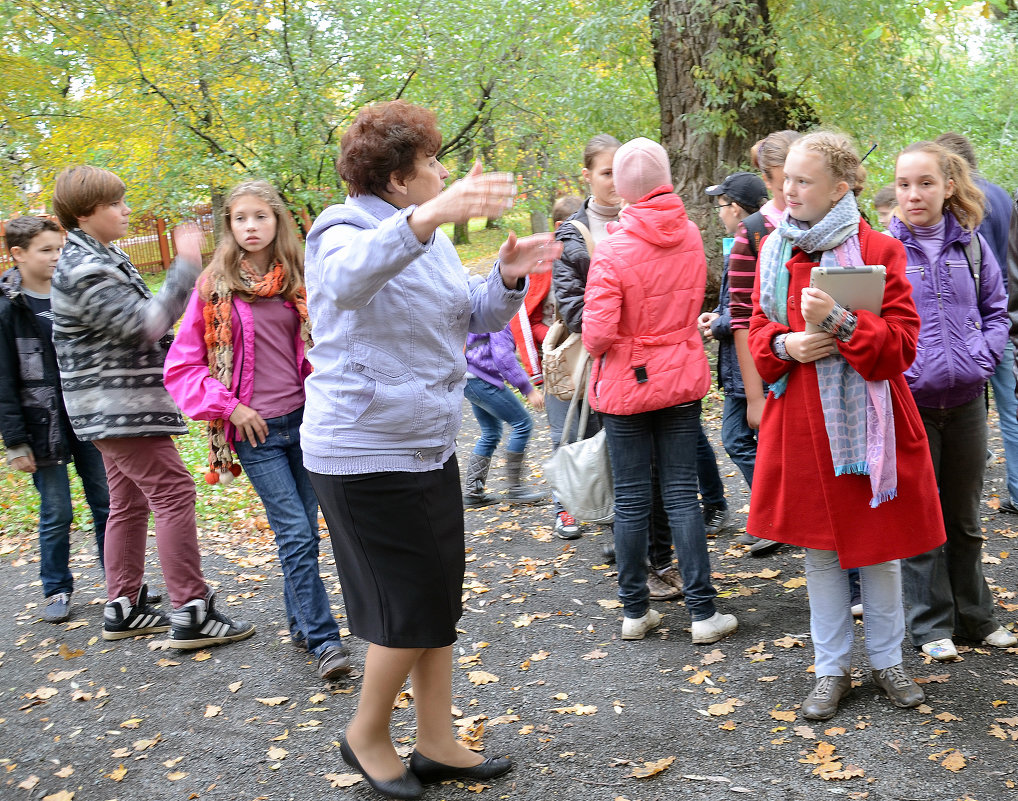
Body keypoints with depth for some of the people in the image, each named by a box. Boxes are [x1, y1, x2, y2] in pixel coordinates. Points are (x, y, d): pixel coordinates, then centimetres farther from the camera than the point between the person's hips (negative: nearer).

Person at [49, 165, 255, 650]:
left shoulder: (105, 258, 15)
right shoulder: (85, 269, -18)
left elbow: (140, 321, 23)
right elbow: (144, 325, -25)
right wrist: (186, 266, -24)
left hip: (115, 407, 11)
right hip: (119, 407, -11)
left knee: (129, 501, 15)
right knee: (173, 493, -10)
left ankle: (123, 608, 24)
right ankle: (191, 613, -8)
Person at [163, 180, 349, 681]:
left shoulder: (300, 281, 6)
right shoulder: (214, 288, -2)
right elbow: (180, 367, 0)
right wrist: (229, 407, -8)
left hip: (305, 420, 3)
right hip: (256, 432, -3)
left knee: (303, 531, 9)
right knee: (296, 534, -8)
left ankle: (300, 623, 26)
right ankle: (323, 640, -2)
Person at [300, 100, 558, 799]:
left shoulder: (430, 235, 13)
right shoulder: (344, 230, -15)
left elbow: (479, 315, 13)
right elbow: (347, 279, -40)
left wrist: (509, 277, -9)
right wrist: (426, 218, -56)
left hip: (431, 447, 9)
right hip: (366, 456, -9)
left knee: (441, 604, 14)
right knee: (413, 609, -2)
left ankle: (439, 744, 27)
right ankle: (367, 734, 21)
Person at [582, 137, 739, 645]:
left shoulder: (613, 249, -17)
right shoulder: (690, 236, -1)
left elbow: (599, 332, -20)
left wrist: (594, 348, 0)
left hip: (625, 384, -3)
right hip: (681, 379, 3)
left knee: (631, 500, 6)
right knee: (682, 495, 6)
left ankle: (635, 611, 15)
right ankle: (703, 613, 6)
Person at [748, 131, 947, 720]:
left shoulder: (880, 251, -7)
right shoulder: (776, 249, 6)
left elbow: (901, 342, -11)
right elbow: (760, 329, 12)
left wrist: (840, 322, -27)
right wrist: (784, 345, -11)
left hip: (868, 423, -3)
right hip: (801, 427, 3)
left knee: (880, 548, 10)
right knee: (819, 549, 11)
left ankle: (887, 661, 30)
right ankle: (833, 669, 26)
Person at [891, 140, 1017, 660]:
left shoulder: (971, 245, 5)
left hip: (965, 399, 3)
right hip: (908, 402, -3)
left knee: (964, 517, 15)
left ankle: (975, 616, 29)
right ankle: (932, 624, 18)